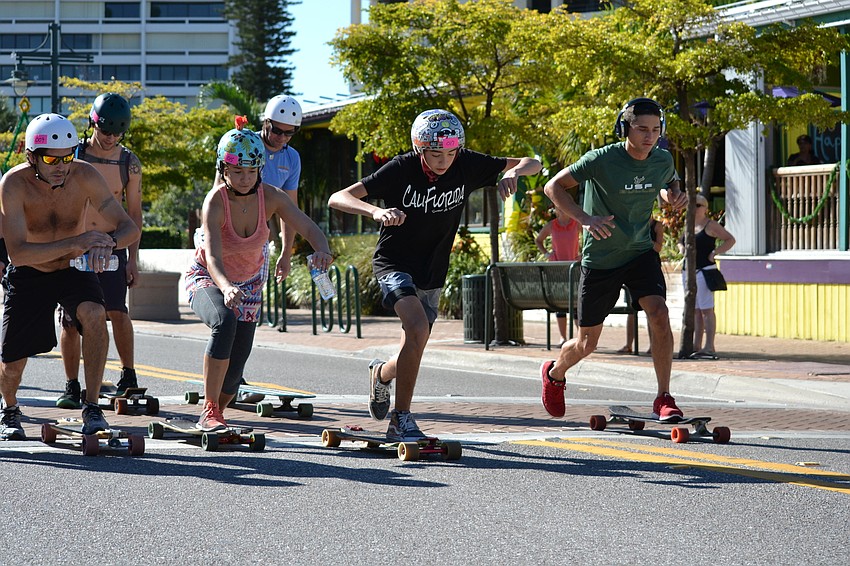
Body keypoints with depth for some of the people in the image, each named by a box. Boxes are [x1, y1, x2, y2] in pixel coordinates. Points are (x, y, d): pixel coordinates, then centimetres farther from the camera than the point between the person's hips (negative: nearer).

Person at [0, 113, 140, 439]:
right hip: (27, 276, -1)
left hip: (74, 270, 1)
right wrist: (74, 243, -45)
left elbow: (129, 228, -18)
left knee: (94, 314, -31)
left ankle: (92, 408, -23)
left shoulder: (84, 176, -20)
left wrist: (108, 242, -42)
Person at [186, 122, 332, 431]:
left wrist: (322, 250, -49)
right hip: (207, 279, -4)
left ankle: (216, 411, 35)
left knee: (235, 367, 2)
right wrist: (226, 288, -61)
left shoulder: (270, 197, -18)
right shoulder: (215, 202, -29)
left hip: (248, 283, 4)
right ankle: (210, 412, -30)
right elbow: (212, 257, -41)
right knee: (224, 321, -37)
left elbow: (307, 227, -26)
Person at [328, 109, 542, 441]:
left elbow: (532, 164, -5)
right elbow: (338, 199, -24)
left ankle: (382, 374, 46)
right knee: (418, 328, -29)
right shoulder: (401, 170, -19)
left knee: (411, 356, 10)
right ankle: (401, 420, -20)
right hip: (395, 264, -5)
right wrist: (377, 211, -43)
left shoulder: (466, 166, -10)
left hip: (431, 275, 5)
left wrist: (515, 172, -29)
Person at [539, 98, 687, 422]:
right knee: (587, 344, 8)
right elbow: (554, 187, -14)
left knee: (658, 313, -24)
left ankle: (664, 399, -18)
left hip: (640, 253, 3)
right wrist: (584, 218, -28)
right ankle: (555, 374, 42)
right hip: (600, 258, -3)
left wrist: (673, 196, -6)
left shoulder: (663, 161, -4)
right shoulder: (602, 160, -19)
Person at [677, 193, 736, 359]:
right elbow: (681, 241, 32)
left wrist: (715, 253, -13)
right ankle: (696, 346, 11)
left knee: (706, 309, -11)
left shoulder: (710, 225, -4)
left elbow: (730, 240, -5)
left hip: (704, 271, -8)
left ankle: (709, 347, -14)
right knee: (695, 310, 9)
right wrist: (681, 247, 9)